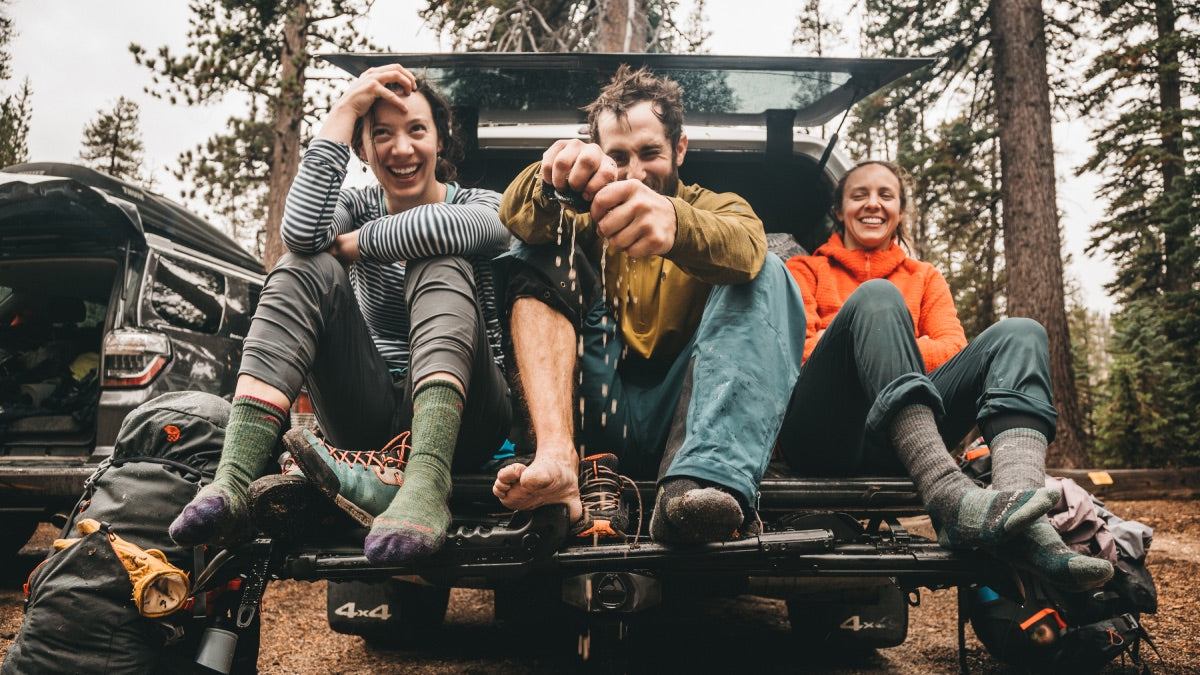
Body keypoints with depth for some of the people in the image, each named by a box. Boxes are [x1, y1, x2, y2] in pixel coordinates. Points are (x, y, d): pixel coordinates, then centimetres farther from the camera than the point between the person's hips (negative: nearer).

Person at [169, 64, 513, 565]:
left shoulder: (485, 206, 3)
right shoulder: (359, 207, 12)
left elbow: (446, 228, -25)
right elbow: (301, 234, -15)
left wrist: (354, 243, -11)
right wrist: (343, 112, -10)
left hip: (457, 420, -2)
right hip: (371, 420, 3)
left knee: (442, 267, -26)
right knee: (305, 269, -17)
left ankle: (425, 484, -50)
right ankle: (232, 482, -36)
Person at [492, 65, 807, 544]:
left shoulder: (719, 207, 14)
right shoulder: (589, 214, 18)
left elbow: (745, 248, -15)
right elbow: (514, 216, -7)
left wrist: (673, 220, -38)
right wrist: (552, 180, -31)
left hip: (681, 414, -1)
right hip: (597, 410, 1)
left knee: (765, 274, -17)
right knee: (538, 258, -8)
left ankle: (711, 478, -41)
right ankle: (555, 458, -32)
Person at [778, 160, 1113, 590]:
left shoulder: (925, 278, 29)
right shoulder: (806, 271, 22)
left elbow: (954, 348, 9)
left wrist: (886, 351, -6)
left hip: (895, 447, 3)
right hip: (822, 438, -3)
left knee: (1018, 334, -13)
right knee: (875, 296, -26)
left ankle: (1024, 526, -41)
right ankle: (949, 498, -47)